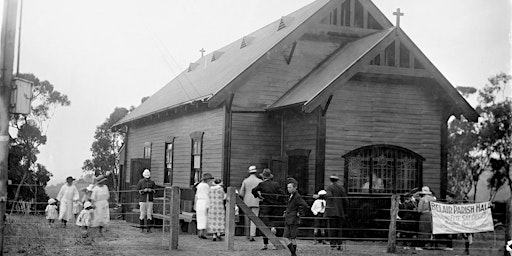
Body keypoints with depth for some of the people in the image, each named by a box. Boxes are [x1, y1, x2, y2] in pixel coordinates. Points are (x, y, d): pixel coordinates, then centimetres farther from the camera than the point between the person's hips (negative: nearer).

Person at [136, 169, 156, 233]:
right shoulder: (140, 182, 0)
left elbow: (155, 191, 9)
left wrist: (151, 190, -12)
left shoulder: (152, 182, 6)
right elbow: (137, 191, 1)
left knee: (149, 215, -1)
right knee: (142, 215, 0)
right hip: (142, 201, -2)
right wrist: (144, 190, -16)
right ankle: (141, 228, 12)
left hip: (150, 201, 2)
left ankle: (148, 228, 4)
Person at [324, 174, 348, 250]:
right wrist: (345, 211, 16)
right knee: (338, 228, 10)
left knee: (331, 228, -2)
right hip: (340, 212, 4)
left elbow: (329, 195, -24)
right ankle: (339, 244, 1)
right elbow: (345, 200, 8)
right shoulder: (341, 188, 11)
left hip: (331, 211, -4)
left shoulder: (328, 188, -2)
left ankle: (333, 244, -8)